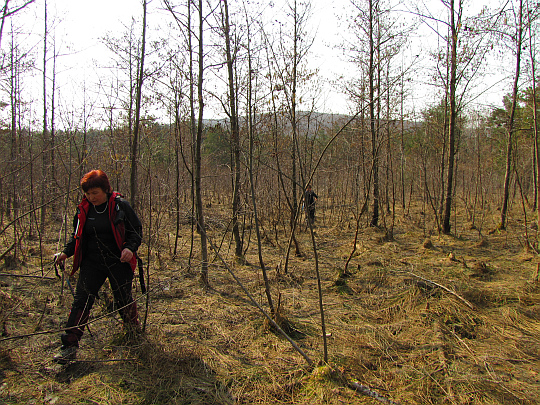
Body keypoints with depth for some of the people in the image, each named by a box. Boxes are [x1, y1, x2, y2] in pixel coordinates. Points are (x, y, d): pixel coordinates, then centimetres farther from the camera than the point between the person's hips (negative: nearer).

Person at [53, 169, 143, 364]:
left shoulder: (120, 205, -8)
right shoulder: (84, 209, 4)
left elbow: (136, 229, -3)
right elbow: (77, 235, 16)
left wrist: (130, 248, -20)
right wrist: (66, 252, 3)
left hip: (118, 262, -3)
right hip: (92, 264, 3)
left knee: (123, 300, 8)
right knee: (81, 301, -4)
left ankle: (133, 327, 38)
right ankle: (69, 346, 4)